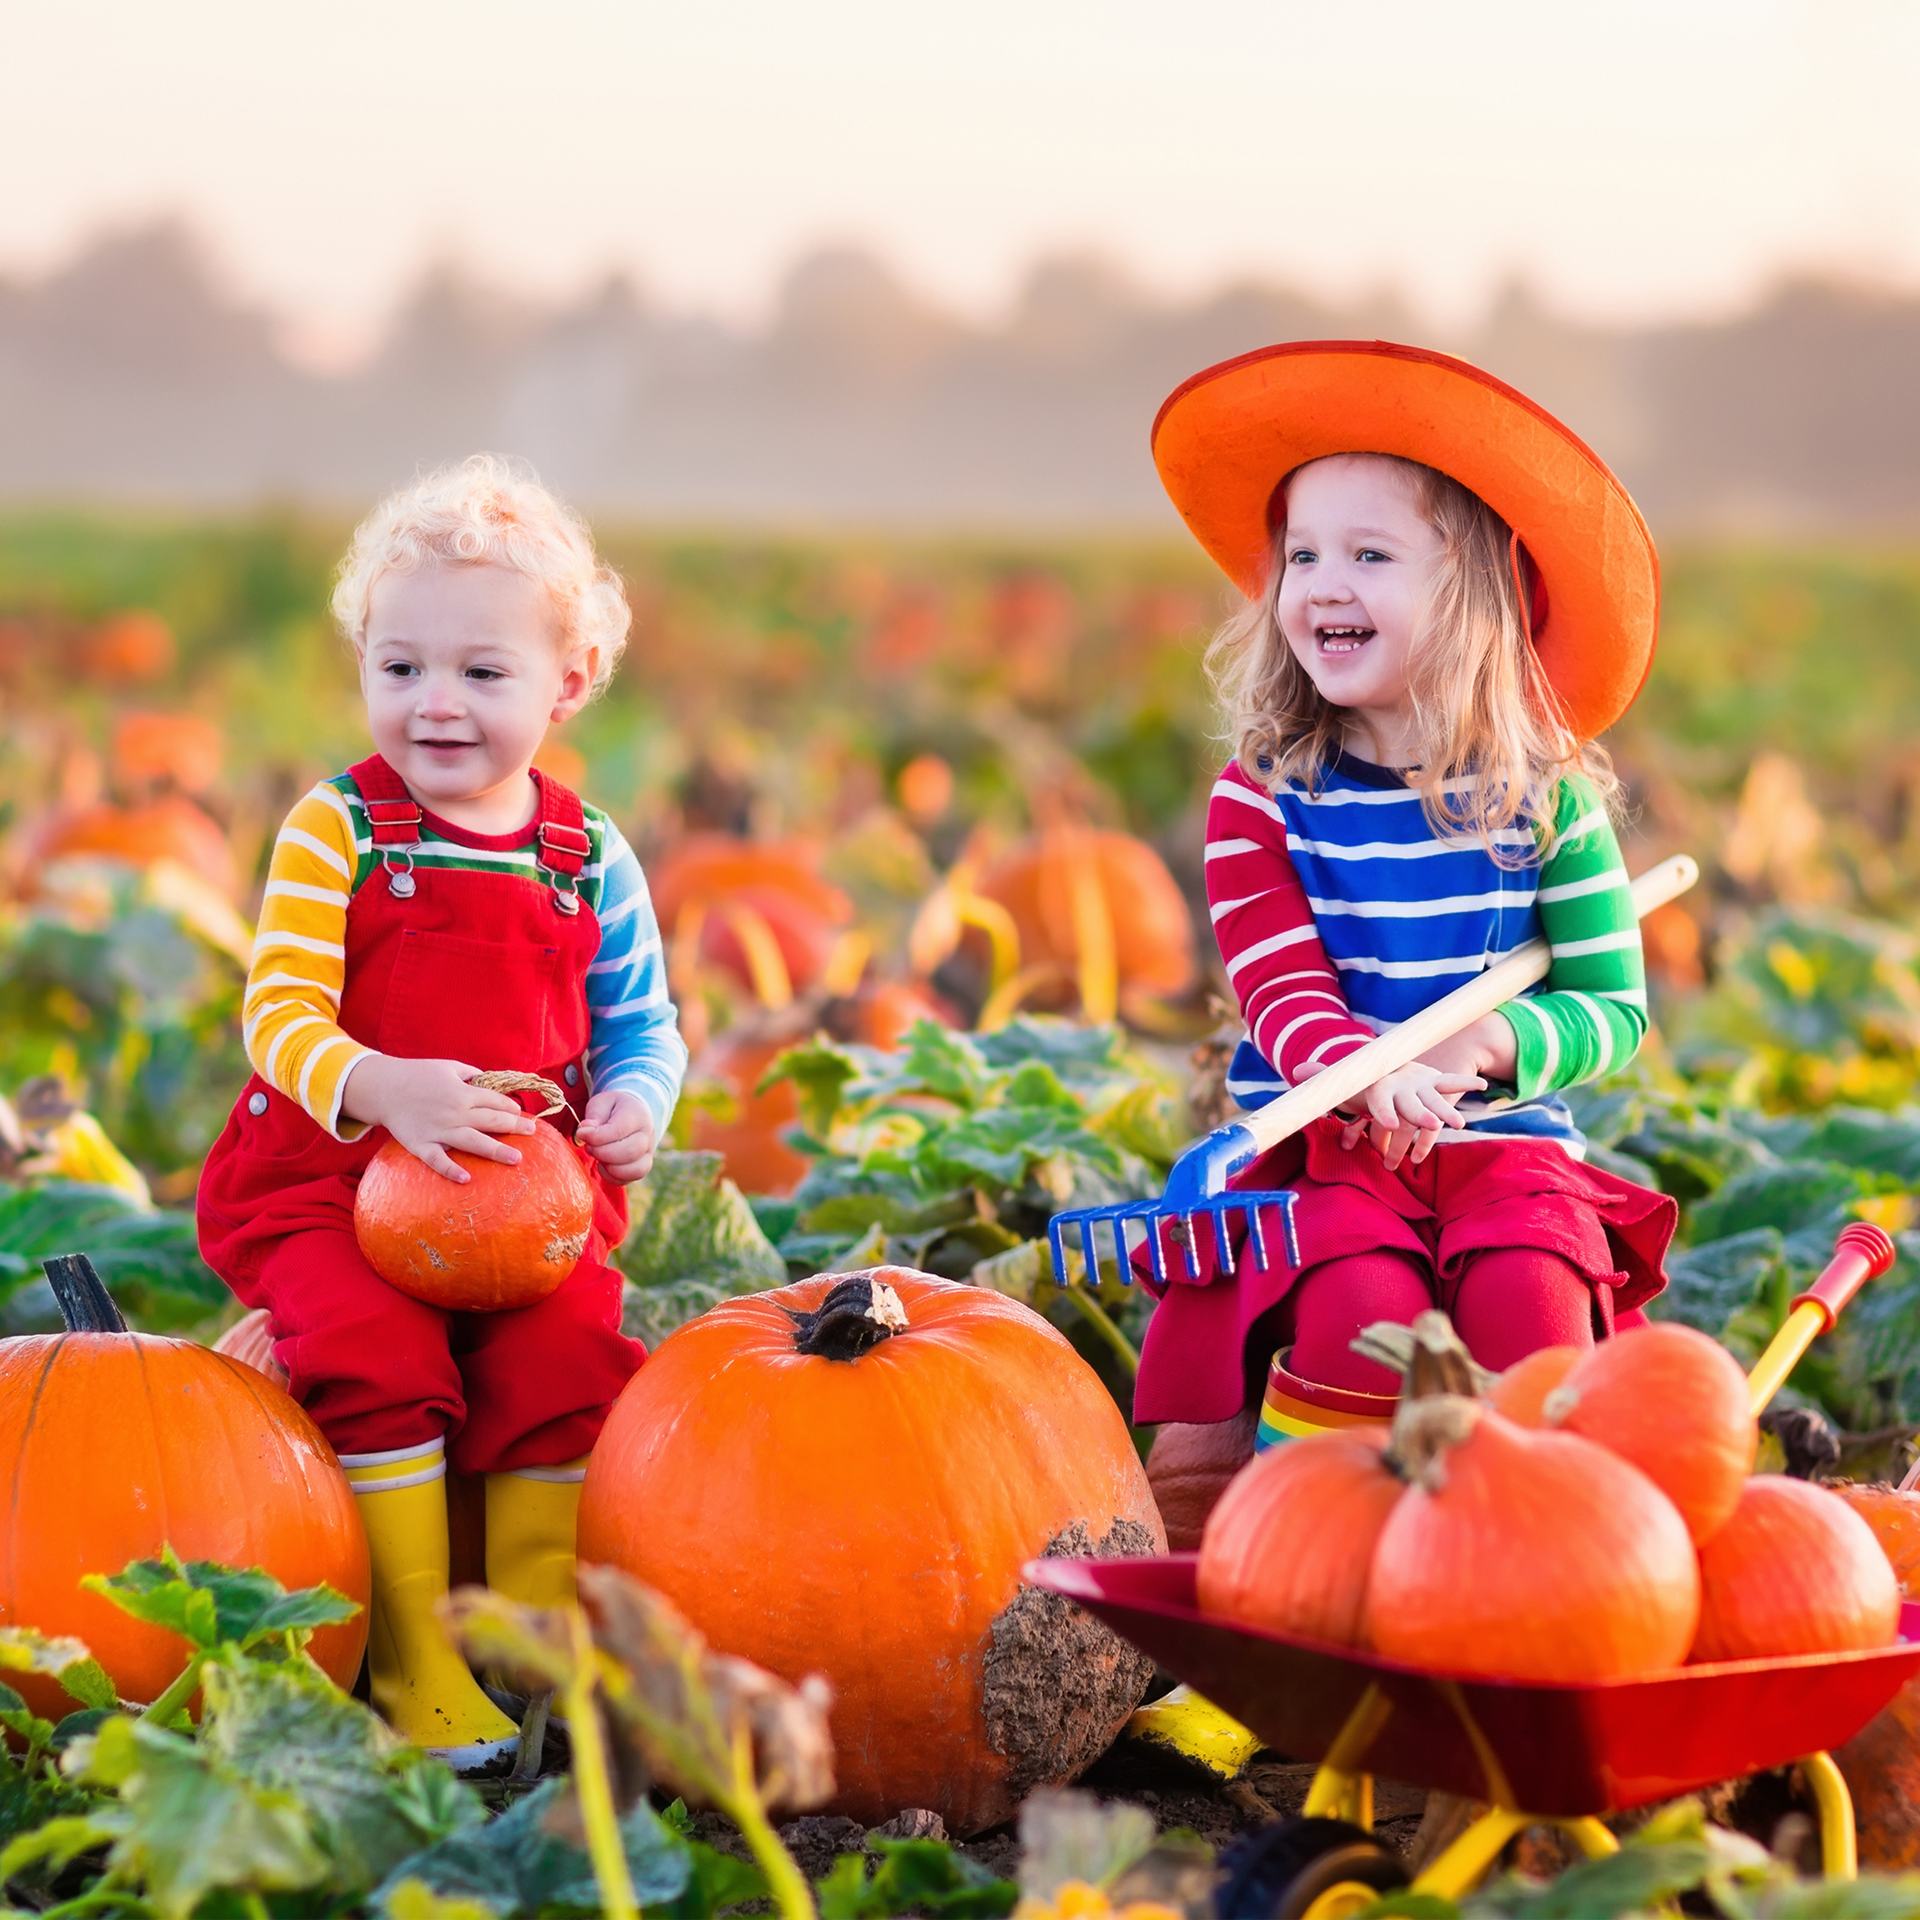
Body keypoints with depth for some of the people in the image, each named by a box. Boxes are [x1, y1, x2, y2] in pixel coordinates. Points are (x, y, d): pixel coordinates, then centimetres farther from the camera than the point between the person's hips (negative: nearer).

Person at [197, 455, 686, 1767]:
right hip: (331, 1180, -2)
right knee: (379, 1361, -25)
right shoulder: (337, 831, -3)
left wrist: (637, 1105, -10)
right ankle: (419, 1674, -15)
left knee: (565, 1365, -20)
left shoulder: (591, 859, 6)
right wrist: (383, 1089, -31)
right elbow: (281, 1017, -11)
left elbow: (642, 1026, 14)